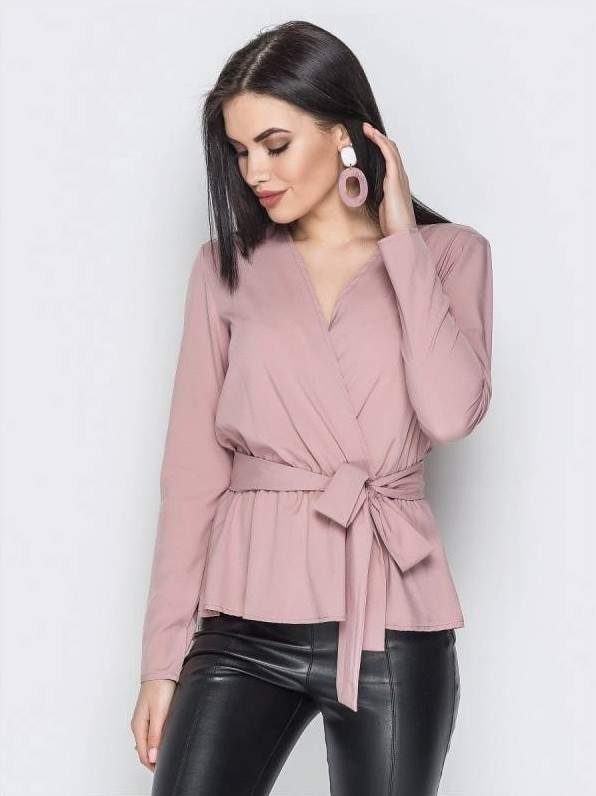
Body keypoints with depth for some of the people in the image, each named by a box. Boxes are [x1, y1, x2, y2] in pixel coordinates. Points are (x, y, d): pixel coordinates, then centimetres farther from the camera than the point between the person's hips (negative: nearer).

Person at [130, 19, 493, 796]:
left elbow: (452, 411, -13)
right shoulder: (226, 266, 6)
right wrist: (163, 656, 3)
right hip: (245, 624, 1)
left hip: (391, 626, 0)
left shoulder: (448, 253, 4)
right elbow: (193, 468, 5)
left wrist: (400, 240, -7)